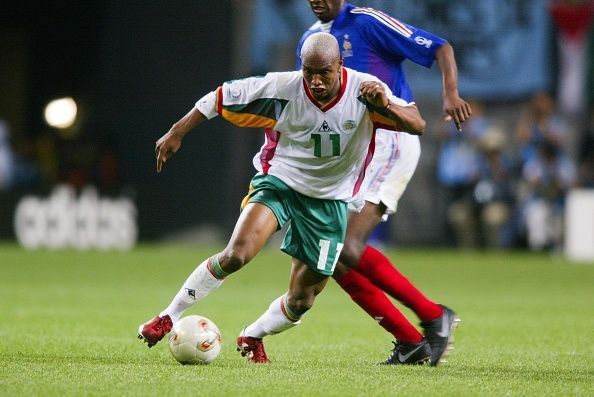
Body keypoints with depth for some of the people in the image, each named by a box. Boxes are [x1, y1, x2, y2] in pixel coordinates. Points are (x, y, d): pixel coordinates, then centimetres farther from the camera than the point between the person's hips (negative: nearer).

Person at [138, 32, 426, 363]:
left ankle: (253, 336, 36)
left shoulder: (365, 90, -19)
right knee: (237, 254, -27)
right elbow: (221, 97, -6)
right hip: (280, 181, -2)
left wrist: (386, 106, -45)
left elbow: (418, 125, -25)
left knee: (301, 302, 5)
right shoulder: (281, 88, -18)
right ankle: (170, 317, -11)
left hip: (330, 202, 2)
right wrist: (177, 133, -7)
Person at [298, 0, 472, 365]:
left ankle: (434, 317, -10)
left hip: (389, 142, -8)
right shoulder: (311, 39, 15)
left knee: (348, 247, -22)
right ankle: (411, 343, 4)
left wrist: (451, 94, -26)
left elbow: (441, 48, -10)